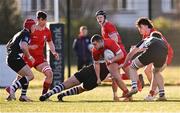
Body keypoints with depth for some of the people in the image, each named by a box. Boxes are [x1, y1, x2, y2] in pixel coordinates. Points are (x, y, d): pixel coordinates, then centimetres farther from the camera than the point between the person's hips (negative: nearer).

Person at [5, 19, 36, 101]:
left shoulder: (19, 34, 25)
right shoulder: (26, 34, -4)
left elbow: (8, 45, 31)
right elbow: (24, 46, -21)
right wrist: (29, 57, -10)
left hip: (10, 58, 10)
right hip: (15, 57, -10)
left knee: (26, 76, 17)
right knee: (30, 76, -14)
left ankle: (23, 95, 10)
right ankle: (12, 88, -25)